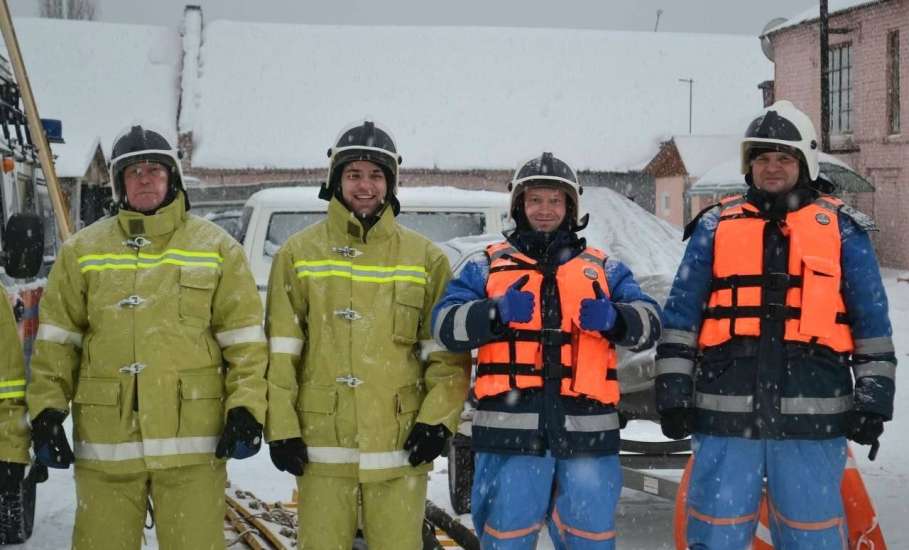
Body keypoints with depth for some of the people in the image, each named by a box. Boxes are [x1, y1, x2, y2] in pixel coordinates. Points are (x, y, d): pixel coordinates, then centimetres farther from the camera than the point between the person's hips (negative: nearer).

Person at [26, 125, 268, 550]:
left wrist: (245, 409, -6)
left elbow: (244, 337, 4)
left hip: (192, 438, -1)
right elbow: (56, 339, 9)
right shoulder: (82, 251, 9)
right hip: (105, 440, 1)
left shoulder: (216, 248, 6)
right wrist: (46, 409, -1)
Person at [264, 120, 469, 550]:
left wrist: (438, 418, -5)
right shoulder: (299, 254, 5)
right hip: (322, 445, 0)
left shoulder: (426, 259, 6)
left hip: (400, 446, 0)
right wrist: (281, 428, -3)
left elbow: (447, 352, 6)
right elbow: (280, 352, 3)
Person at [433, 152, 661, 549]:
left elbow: (648, 323, 7)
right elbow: (447, 325, 1)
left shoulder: (603, 269, 18)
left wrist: (612, 318, -16)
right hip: (511, 429, -1)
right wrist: (497, 312, -18)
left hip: (587, 431, 2)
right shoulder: (487, 267, 13)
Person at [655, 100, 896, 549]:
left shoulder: (841, 227, 8)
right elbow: (681, 314, 8)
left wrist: (873, 399, 2)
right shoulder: (716, 226, 10)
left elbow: (872, 319, 8)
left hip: (812, 415, -1)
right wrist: (673, 392, 2)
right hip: (726, 412, 1)